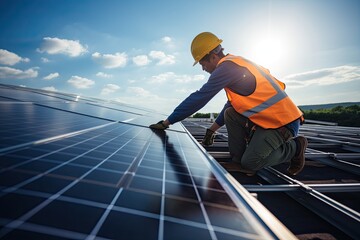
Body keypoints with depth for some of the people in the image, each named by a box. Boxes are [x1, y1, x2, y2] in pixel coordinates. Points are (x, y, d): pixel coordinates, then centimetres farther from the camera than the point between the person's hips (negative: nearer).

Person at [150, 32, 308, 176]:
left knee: (250, 164, -9)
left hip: (284, 123, -9)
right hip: (269, 118, 9)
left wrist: (167, 122, -10)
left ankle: (294, 147, 10)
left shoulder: (227, 67, -18)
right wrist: (212, 129, 20)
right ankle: (237, 160, 5)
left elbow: (198, 99, -19)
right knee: (230, 113, 3)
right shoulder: (235, 64, 12)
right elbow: (231, 104, 18)